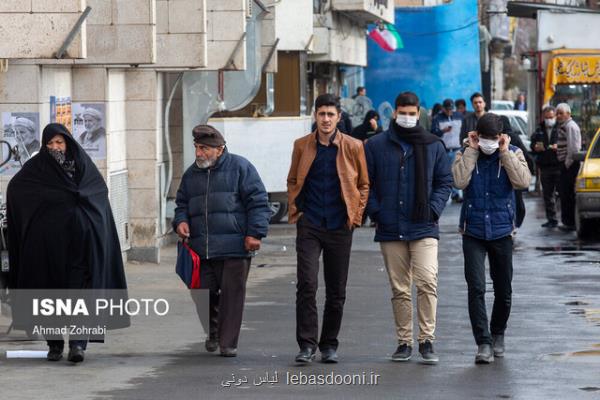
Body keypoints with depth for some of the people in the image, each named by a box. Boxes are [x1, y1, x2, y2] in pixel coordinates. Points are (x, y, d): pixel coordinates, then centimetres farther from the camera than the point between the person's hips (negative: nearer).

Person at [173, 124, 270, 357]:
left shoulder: (239, 168, 0)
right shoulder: (191, 174, 16)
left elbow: (258, 202, -3)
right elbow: (182, 204, 25)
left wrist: (255, 233, -11)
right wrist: (180, 221, 3)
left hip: (235, 249, -5)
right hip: (202, 249, 5)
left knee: (232, 294, -3)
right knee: (202, 293, 2)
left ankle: (228, 343, 5)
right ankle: (212, 333, 26)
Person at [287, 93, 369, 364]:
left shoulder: (353, 147, 1)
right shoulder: (302, 146, 5)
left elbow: (364, 184, 9)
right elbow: (292, 181, 17)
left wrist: (356, 215, 0)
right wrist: (294, 210, 5)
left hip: (340, 227, 0)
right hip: (309, 226, 0)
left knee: (336, 290, 6)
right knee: (306, 284, -12)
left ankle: (329, 345, 17)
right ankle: (307, 344, -9)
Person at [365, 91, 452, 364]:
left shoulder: (433, 145, 7)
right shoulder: (376, 146, 6)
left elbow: (444, 182, 10)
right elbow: (366, 183, 8)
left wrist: (434, 210, -4)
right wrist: (375, 212, -3)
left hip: (424, 229, -1)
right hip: (390, 230, 1)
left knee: (427, 281, -16)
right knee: (399, 289, 7)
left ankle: (427, 340, -9)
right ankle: (404, 342, 15)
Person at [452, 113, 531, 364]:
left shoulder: (512, 154, 2)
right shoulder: (466, 155, 1)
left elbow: (523, 182, -16)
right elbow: (460, 181, -18)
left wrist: (505, 153, -15)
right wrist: (472, 151, -14)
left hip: (501, 231, 1)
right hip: (473, 232, -1)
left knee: (503, 291, 10)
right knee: (476, 288, -13)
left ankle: (498, 335, 32)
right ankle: (483, 343, -11)